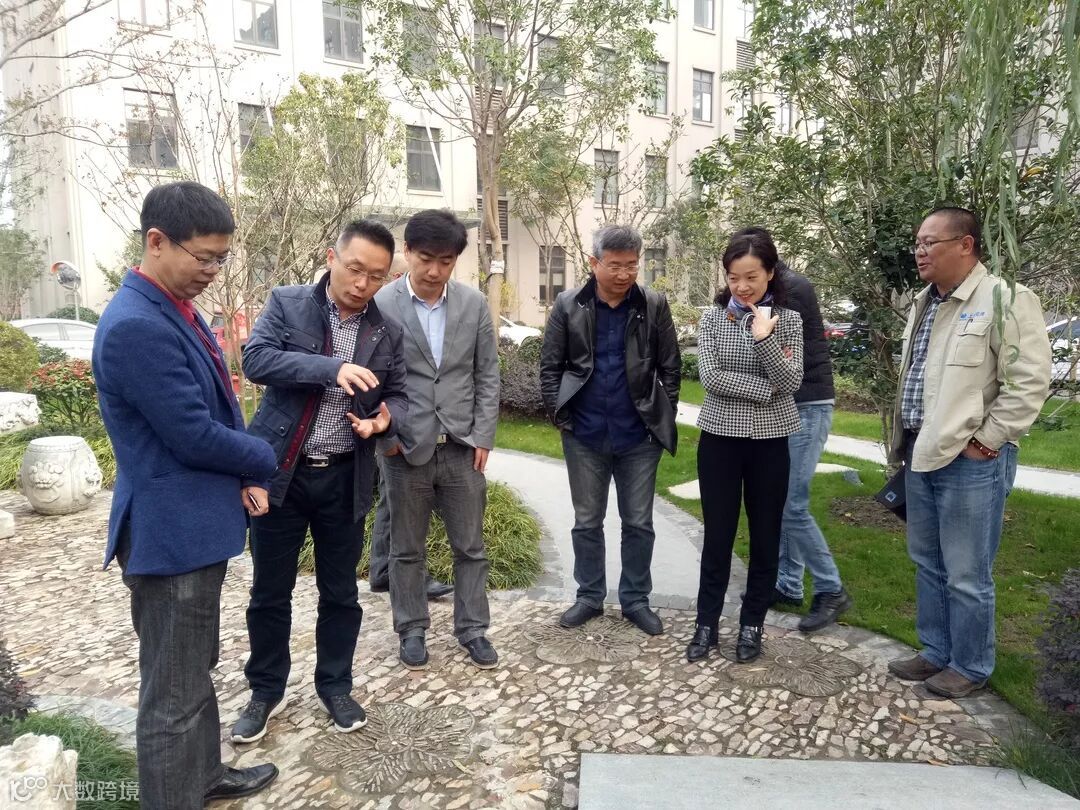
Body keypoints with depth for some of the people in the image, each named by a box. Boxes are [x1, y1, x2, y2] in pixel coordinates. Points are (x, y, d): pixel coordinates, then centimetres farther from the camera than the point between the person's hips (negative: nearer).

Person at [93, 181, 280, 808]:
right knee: (173, 695, 5)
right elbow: (194, 436, -24)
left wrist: (243, 478, -1)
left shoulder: (178, 310, 9)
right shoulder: (137, 326, -23)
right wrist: (263, 462, -6)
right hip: (172, 532, -10)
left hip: (195, 524, 10)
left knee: (196, 672, 25)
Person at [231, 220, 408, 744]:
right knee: (270, 592, 11)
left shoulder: (387, 332, 4)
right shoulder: (286, 303, -4)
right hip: (280, 472, -2)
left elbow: (398, 395, 10)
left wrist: (384, 419, -13)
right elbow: (256, 358, -18)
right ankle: (266, 691, 30)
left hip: (344, 479, 2)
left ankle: (335, 687, 32)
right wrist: (331, 368, -30)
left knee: (340, 592, 13)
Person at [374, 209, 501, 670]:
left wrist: (483, 438, -1)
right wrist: (385, 436, -8)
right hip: (406, 449, -2)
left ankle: (472, 629, 27)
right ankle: (412, 630, 30)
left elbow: (487, 375, 4)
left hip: (462, 446, 2)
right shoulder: (380, 306, -8)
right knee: (407, 548, 12)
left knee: (470, 546, 11)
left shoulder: (474, 304, 1)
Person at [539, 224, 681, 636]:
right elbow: (550, 366, 2)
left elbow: (670, 368, 3)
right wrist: (560, 416, -3)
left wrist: (663, 419, -1)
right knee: (587, 521, 13)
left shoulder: (654, 306, -3)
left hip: (639, 437, 0)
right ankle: (589, 596, 29)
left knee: (639, 523, 11)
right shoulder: (568, 306, -3)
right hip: (584, 436, 0)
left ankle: (635, 599, 27)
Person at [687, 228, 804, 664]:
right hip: (720, 439, 0)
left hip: (770, 441, 1)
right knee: (717, 536, 7)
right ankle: (706, 623, 22)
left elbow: (791, 384, -10)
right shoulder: (712, 319, -1)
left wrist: (765, 337, -21)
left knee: (765, 537, 10)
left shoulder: (788, 320, -1)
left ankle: (752, 624, 26)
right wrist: (765, 389, -14)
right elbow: (710, 378, -12)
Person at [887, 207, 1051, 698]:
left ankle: (970, 667, 22)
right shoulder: (924, 305, 13)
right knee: (928, 564, 18)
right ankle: (936, 652, 34)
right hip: (922, 456, 8)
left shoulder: (1006, 301, -12)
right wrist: (906, 444, 15)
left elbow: (1028, 383, -16)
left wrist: (985, 441, -15)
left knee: (966, 575, 3)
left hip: (971, 461, -8)